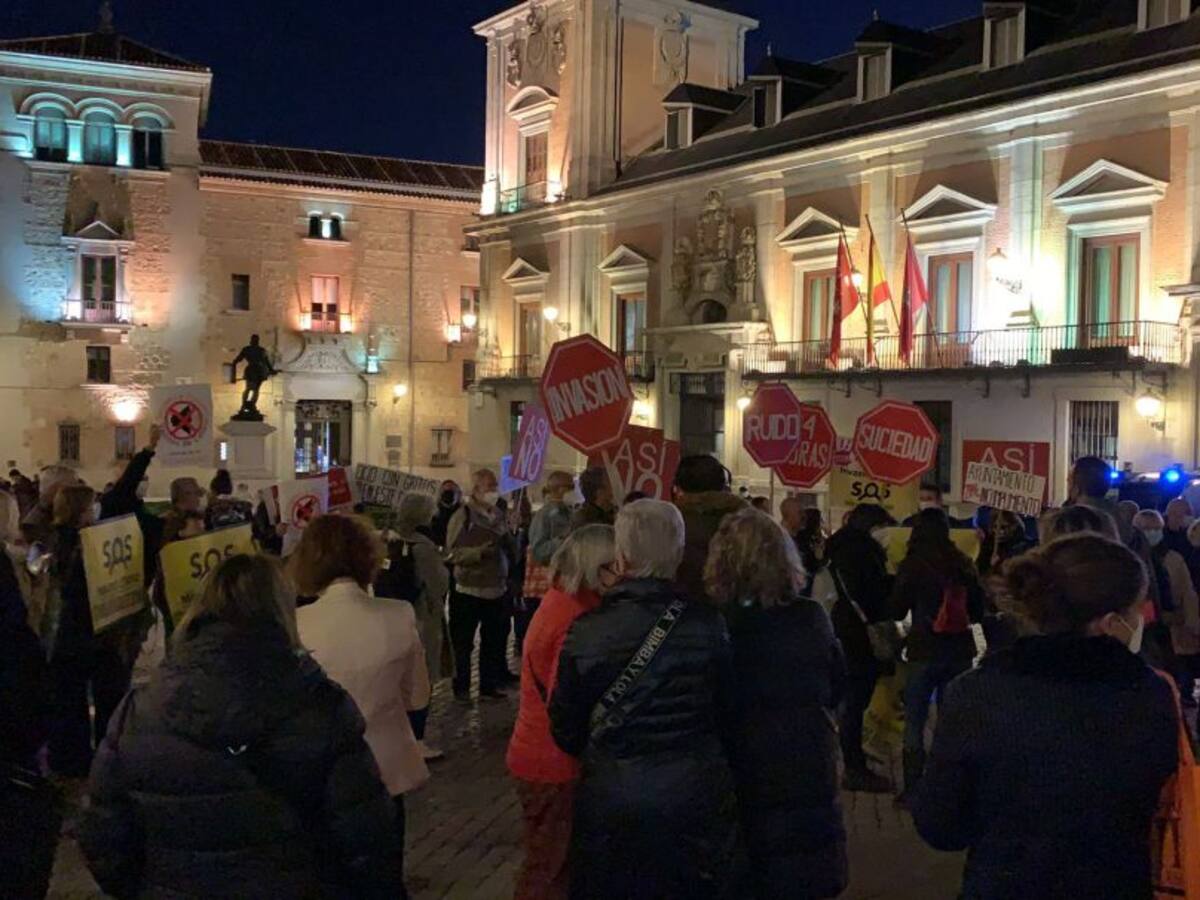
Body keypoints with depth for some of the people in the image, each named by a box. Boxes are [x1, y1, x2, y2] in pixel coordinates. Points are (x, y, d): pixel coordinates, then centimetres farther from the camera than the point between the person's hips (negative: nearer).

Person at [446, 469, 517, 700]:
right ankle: (461, 688, 14)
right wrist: (480, 552, -24)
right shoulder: (463, 516, -8)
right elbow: (453, 552, -13)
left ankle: (489, 685, 24)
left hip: (496, 590, 6)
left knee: (494, 642, 12)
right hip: (469, 591, -6)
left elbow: (510, 549, 19)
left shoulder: (498, 516, 11)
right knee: (463, 643, 4)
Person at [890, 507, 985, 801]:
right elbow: (977, 613, 10)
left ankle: (913, 787, 3)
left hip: (925, 651, -4)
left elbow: (897, 611, -3)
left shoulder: (913, 564, -10)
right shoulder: (964, 564, 1)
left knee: (914, 721, 4)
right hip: (960, 650, 4)